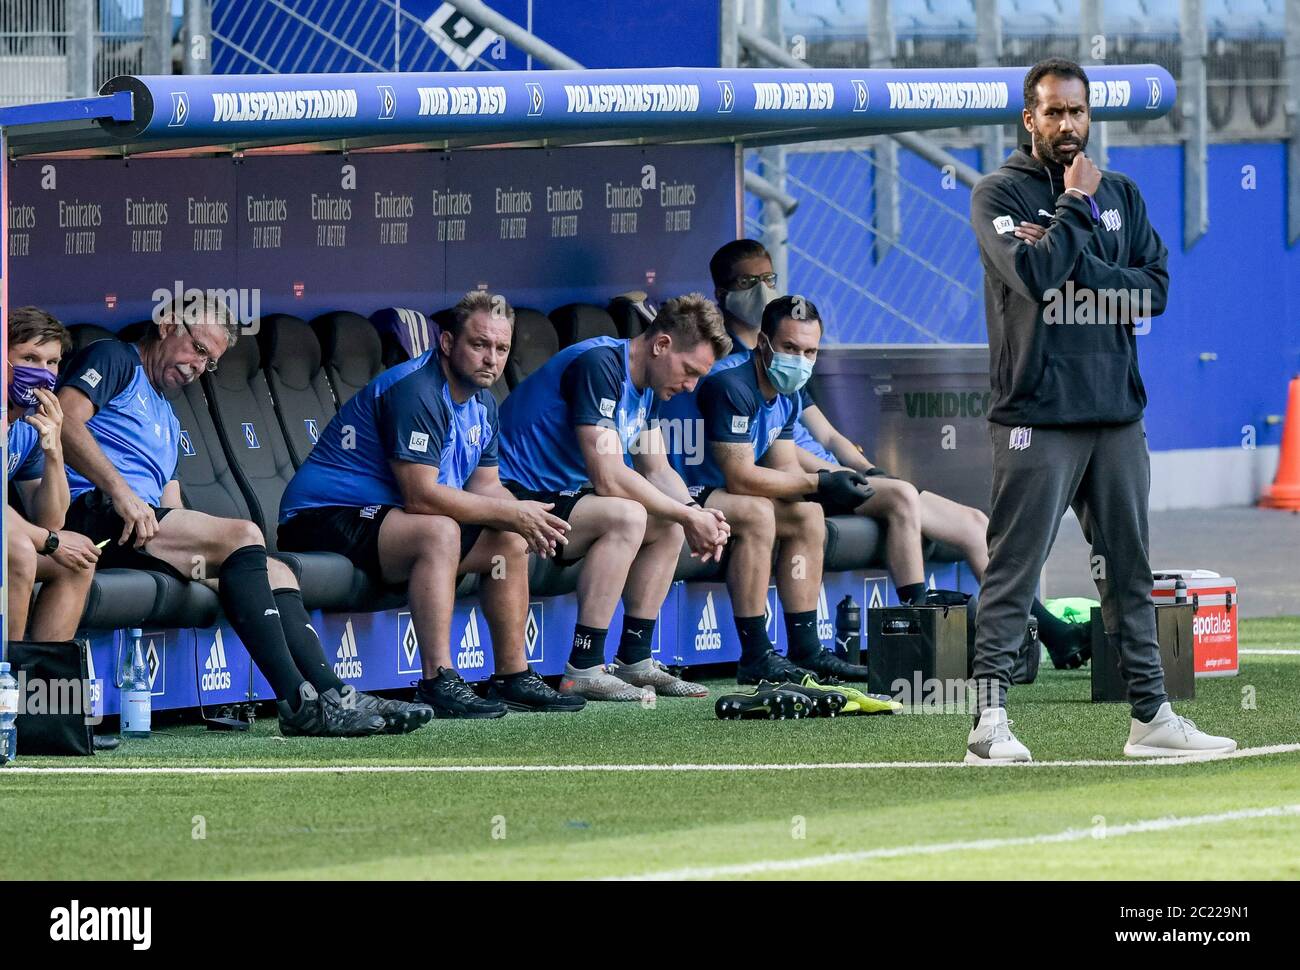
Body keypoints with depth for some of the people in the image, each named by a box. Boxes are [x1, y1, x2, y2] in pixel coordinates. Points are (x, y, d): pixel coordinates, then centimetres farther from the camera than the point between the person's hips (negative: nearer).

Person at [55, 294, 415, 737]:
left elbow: (172, 512, 25)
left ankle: (329, 695, -18)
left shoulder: (166, 420, 35)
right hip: (91, 514, -9)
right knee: (242, 535, -23)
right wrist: (120, 491, -22)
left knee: (276, 572, -3)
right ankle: (298, 702, -30)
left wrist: (200, 552, 2)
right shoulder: (113, 360, 9)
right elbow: (66, 419, -11)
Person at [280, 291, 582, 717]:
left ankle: (512, 677, 12)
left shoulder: (481, 402, 10)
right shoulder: (415, 391, -22)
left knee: (511, 542, 6)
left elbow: (485, 485, 11)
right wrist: (512, 514, -22)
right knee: (438, 531, -35)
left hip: (383, 516, 10)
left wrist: (527, 521, -12)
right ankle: (437, 683, -39)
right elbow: (421, 495, -28)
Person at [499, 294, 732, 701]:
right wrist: (688, 516, -20)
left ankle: (634, 661, 9)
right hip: (516, 496, -10)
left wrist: (695, 516, -7)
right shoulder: (598, 365, -21)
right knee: (625, 517, -29)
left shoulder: (645, 383, 11)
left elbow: (657, 471, 14)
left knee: (667, 526, 5)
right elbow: (607, 477, -27)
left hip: (562, 495, 10)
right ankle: (583, 671, -27)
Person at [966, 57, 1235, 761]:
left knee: (1129, 570, 10)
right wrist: (1076, 207, -7)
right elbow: (1035, 274, -18)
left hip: (1117, 412, 6)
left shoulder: (1121, 194, 16)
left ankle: (1150, 715, 14)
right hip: (1037, 414, -6)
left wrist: (1073, 261, -7)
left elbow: (1155, 289, 4)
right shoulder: (999, 194, -1)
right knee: (1014, 570, -7)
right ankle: (990, 720, -8)